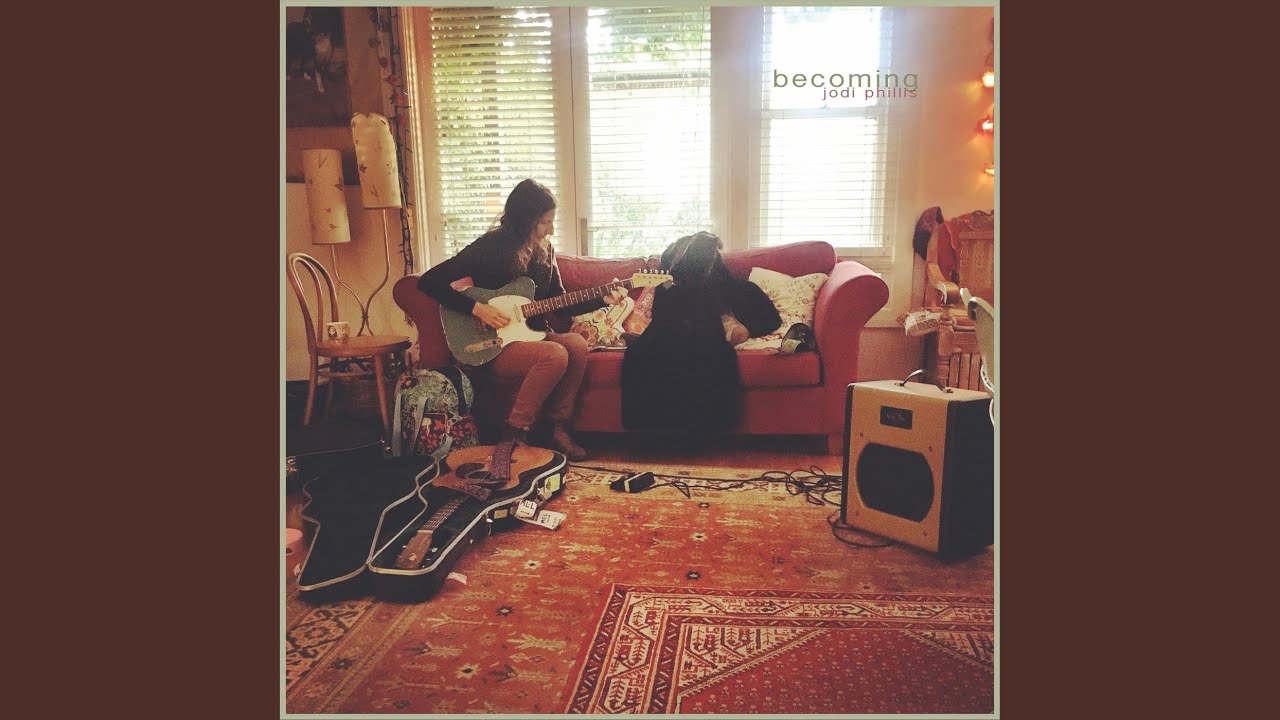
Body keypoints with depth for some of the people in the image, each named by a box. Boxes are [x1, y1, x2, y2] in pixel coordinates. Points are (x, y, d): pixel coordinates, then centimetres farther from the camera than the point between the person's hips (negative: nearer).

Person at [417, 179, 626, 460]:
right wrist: (477, 308, -21)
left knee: (577, 345, -23)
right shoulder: (489, 247, -13)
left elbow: (561, 303, 11)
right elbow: (428, 282, -14)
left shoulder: (544, 250, 6)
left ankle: (559, 429, -13)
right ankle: (514, 435, -16)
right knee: (555, 355, -31)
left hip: (533, 334, 6)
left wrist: (603, 300, -2)